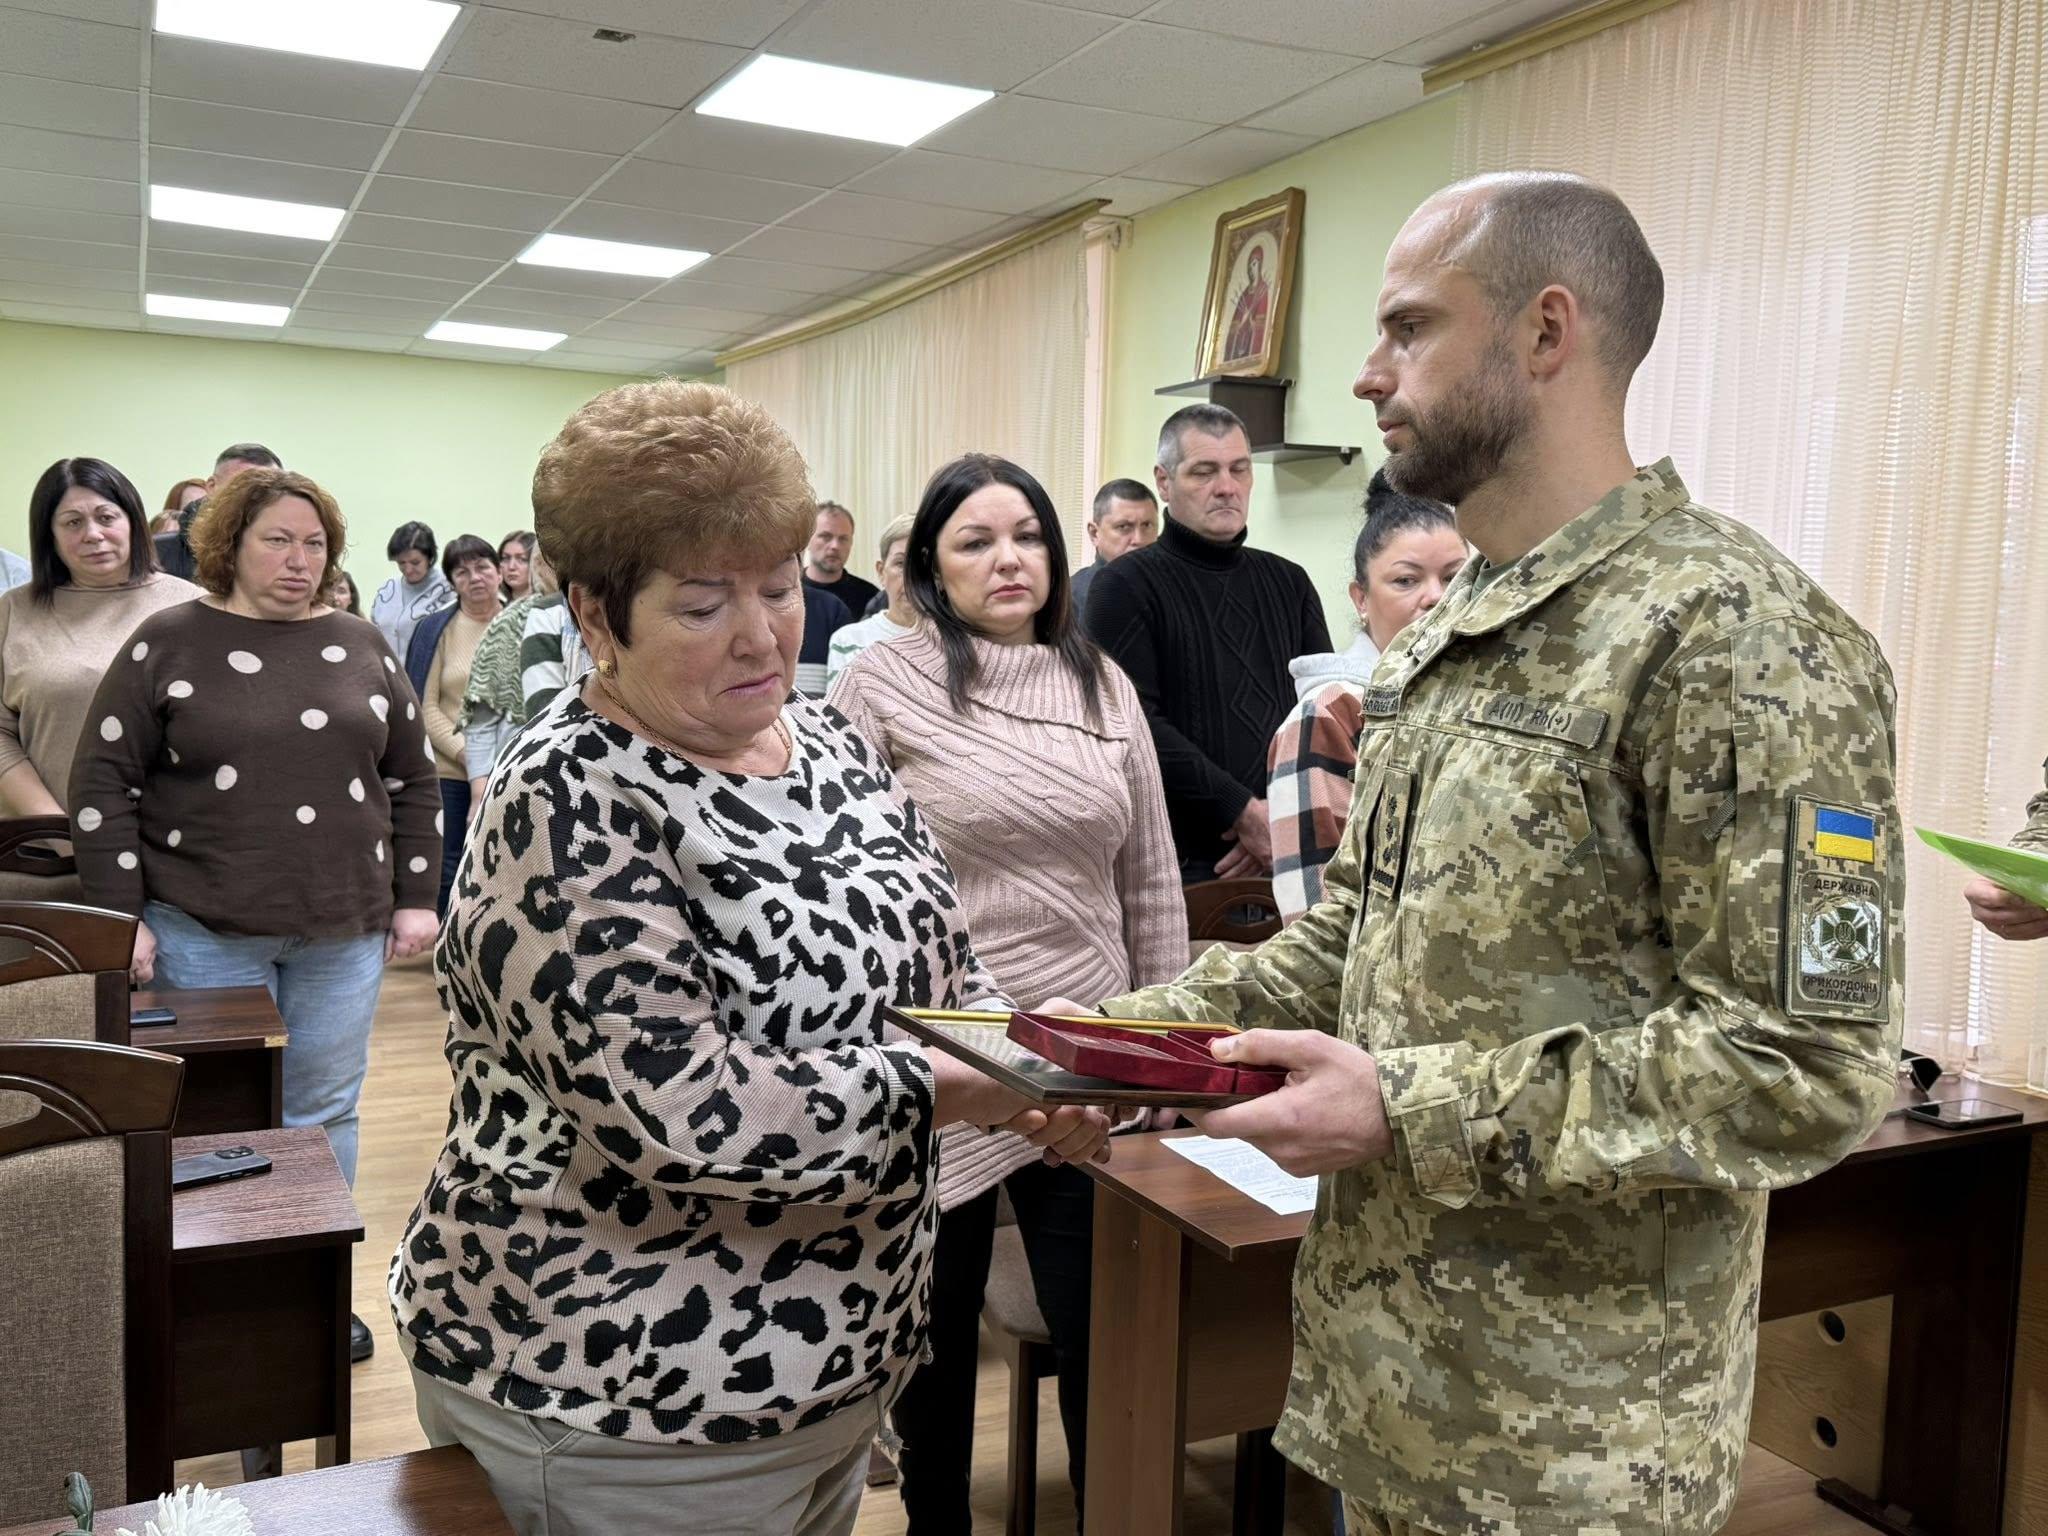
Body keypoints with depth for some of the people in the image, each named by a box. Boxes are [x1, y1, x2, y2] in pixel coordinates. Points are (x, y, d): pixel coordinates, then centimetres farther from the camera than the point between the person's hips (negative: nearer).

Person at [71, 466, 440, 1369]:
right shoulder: (167, 643, -2)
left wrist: (415, 897, 6)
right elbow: (103, 785, -3)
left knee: (325, 1111, 11)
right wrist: (121, 917, -8)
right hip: (205, 931, -2)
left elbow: (411, 782, 11)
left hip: (343, 930, 3)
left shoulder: (360, 648, 7)